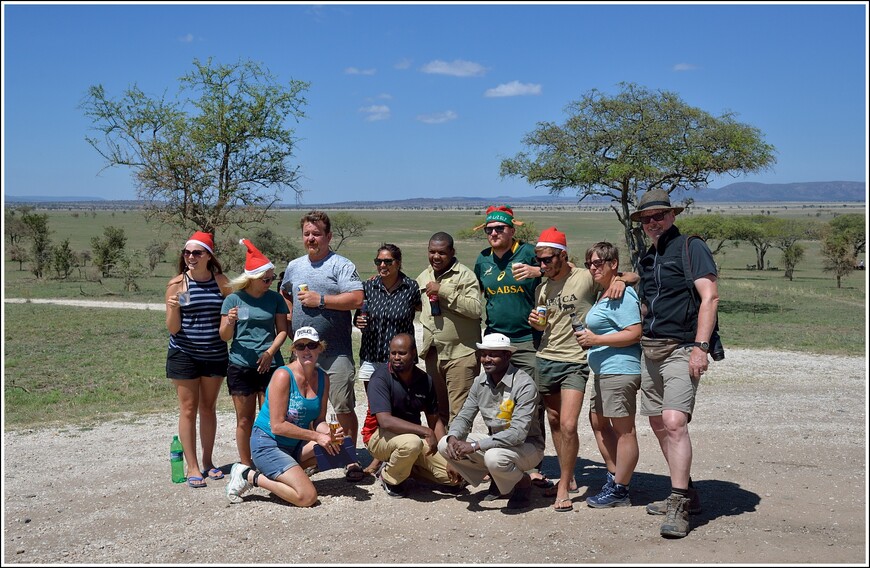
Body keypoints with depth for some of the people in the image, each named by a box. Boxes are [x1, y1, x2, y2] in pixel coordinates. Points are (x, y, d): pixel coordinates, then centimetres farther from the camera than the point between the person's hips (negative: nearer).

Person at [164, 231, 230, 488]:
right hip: (184, 354, -2)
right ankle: (192, 467, 11)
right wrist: (173, 308, -26)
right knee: (188, 409, 2)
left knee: (209, 407, 13)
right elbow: (173, 328, -8)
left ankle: (207, 462, 25)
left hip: (215, 354, 2)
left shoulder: (221, 282, -2)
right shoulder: (177, 284, -7)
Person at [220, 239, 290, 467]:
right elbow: (224, 336, 4)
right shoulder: (234, 299, 2)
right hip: (240, 365, -1)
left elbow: (282, 330, 7)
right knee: (244, 420, 6)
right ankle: (246, 466, 15)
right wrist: (230, 322, -18)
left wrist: (270, 352, -10)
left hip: (270, 365, 1)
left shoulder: (275, 299, 5)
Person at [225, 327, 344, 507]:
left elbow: (319, 421, 4)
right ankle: (250, 476, -1)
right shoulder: (283, 375, -18)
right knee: (308, 497, -20)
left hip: (296, 445, 7)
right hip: (268, 444, -7)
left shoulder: (323, 378, 2)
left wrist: (329, 432, -19)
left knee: (337, 446, -16)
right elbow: (278, 426, -21)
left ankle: (284, 471, 0)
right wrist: (316, 436, -22)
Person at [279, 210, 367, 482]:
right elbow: (284, 293, 32)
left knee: (343, 408, -3)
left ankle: (351, 461, 7)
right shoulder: (294, 266, 14)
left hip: (336, 351, -6)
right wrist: (291, 316, 14)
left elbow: (357, 299, -16)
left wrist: (320, 300, -16)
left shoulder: (341, 265, -5)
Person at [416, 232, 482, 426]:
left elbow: (475, 309, -20)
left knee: (458, 413, -7)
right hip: (433, 353, 7)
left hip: (461, 353, -7)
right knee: (437, 411, 15)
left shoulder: (465, 275, -8)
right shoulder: (424, 277, 14)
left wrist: (443, 291, -21)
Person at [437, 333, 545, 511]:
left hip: (527, 445, -7)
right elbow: (464, 416, 4)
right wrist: (453, 437, -21)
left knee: (494, 457, -39)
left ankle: (523, 483, -3)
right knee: (445, 445, -8)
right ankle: (497, 480, 10)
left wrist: (475, 446, -32)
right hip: (495, 441, 7)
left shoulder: (525, 385, -23)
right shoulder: (480, 382, -1)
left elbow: (518, 433, -30)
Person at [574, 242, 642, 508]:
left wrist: (596, 339, -21)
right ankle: (615, 477, 27)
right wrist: (589, 340, 14)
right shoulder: (604, 294, 18)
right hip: (605, 371, 12)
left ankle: (619, 491, 4)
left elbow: (635, 333, -21)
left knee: (623, 429, -3)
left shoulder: (621, 294, -14)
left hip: (620, 370, -12)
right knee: (598, 422, 18)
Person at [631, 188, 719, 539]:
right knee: (658, 423, 10)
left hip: (681, 348, -8)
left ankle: (679, 508, -14)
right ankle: (685, 493, 24)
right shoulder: (647, 257, 17)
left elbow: (710, 297, -13)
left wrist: (700, 346, -20)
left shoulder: (691, 247, -5)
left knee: (674, 421, -20)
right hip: (650, 349, 8)